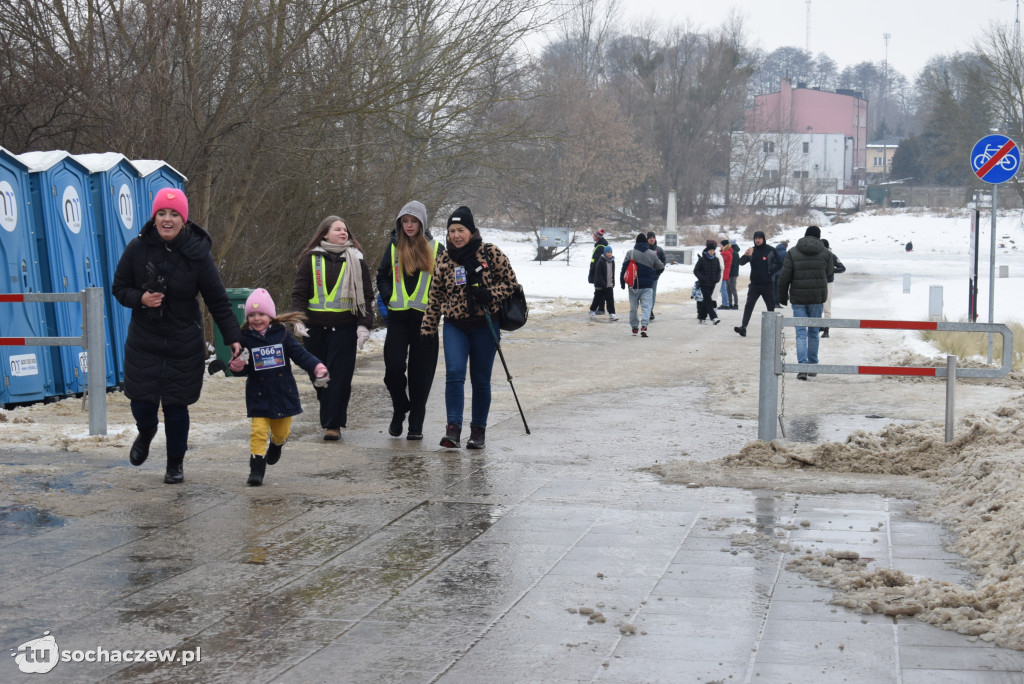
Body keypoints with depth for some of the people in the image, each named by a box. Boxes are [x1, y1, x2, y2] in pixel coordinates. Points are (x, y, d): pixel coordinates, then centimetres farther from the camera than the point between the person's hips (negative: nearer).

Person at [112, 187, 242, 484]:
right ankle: (146, 433, 39)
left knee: (176, 405, 3)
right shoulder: (137, 248, -7)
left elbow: (218, 300, -5)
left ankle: (176, 463, 25)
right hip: (143, 342, 1)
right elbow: (119, 287, 5)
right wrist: (140, 298, -16)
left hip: (184, 345, -1)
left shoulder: (197, 254, -10)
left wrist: (233, 337, -12)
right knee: (142, 402, 1)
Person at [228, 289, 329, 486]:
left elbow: (300, 355, -2)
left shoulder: (281, 334, -2)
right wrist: (236, 366, -27)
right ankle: (256, 469, -3)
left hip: (283, 394, 2)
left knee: (281, 431, 17)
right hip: (258, 396, -2)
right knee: (258, 431, -11)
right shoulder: (246, 338, -5)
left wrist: (317, 368, -15)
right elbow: (242, 369, -3)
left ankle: (276, 444, 51)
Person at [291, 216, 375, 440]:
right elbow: (299, 293, 6)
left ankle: (333, 424, -4)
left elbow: (366, 296, 7)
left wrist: (364, 325, -4)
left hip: (344, 329, -1)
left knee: (340, 376, -7)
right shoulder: (310, 260, 7)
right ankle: (329, 418, 20)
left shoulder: (356, 262, 8)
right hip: (315, 328, 1)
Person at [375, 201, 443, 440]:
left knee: (421, 371, 1)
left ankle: (416, 424, 9)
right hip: (398, 317, 1)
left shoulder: (436, 249, 5)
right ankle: (399, 408, 17)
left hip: (425, 316, -1)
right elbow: (382, 276, 18)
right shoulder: (394, 247, 10)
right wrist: (389, 297, 2)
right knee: (393, 366, -8)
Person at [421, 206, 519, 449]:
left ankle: (478, 430, 18)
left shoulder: (491, 254, -4)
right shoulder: (444, 259, 5)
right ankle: (453, 429, -15)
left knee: (481, 380, 6)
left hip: (485, 326, -1)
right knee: (454, 374, -15)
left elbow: (511, 283, 0)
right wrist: (427, 328, 9)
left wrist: (490, 294, -17)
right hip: (455, 326, 2)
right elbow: (435, 296, 11)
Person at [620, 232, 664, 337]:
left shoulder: (630, 253, -3)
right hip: (647, 285, 0)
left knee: (633, 307, 13)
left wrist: (622, 282, 2)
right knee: (646, 306, -3)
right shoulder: (652, 254, 1)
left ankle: (634, 327, 21)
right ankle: (644, 326, -22)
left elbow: (624, 268, -5)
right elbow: (660, 268, 11)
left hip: (634, 286, 0)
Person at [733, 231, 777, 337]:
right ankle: (743, 327, -15)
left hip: (768, 284, -1)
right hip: (754, 284, 1)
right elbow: (741, 263, -5)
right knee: (749, 305, -9)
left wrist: (771, 270, -12)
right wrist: (745, 255, -25)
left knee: (771, 306, 8)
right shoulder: (752, 251, 4)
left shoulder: (770, 250, -2)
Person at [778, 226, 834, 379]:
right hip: (817, 298, 1)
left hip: (798, 298, -1)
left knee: (801, 332, -2)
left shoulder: (792, 253, -2)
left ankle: (802, 366, -15)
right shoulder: (826, 253, 0)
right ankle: (813, 365, 19)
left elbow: (784, 278, -3)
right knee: (814, 332, 13)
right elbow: (828, 274, 6)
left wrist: (783, 297, 7)